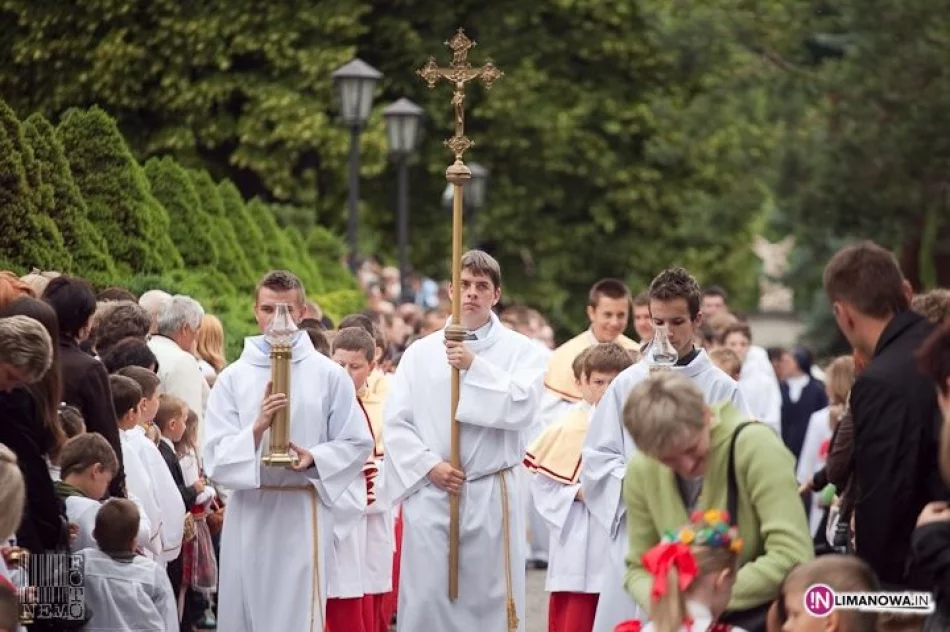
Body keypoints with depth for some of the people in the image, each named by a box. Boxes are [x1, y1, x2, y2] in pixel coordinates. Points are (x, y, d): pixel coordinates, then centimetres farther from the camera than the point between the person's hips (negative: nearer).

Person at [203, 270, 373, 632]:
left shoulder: (328, 375, 1)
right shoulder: (233, 378, 3)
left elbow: (358, 443, 3)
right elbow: (215, 456, -3)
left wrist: (314, 458, -14)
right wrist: (257, 428, -19)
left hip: (303, 513, -2)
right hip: (248, 512, 2)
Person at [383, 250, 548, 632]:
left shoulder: (521, 351, 4)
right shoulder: (421, 352, 8)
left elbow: (521, 409, -12)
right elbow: (395, 423, 5)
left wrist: (475, 367, -15)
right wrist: (428, 465, -8)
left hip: (490, 496, -1)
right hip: (429, 495, 1)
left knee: (489, 600, 1)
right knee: (425, 601, -1)